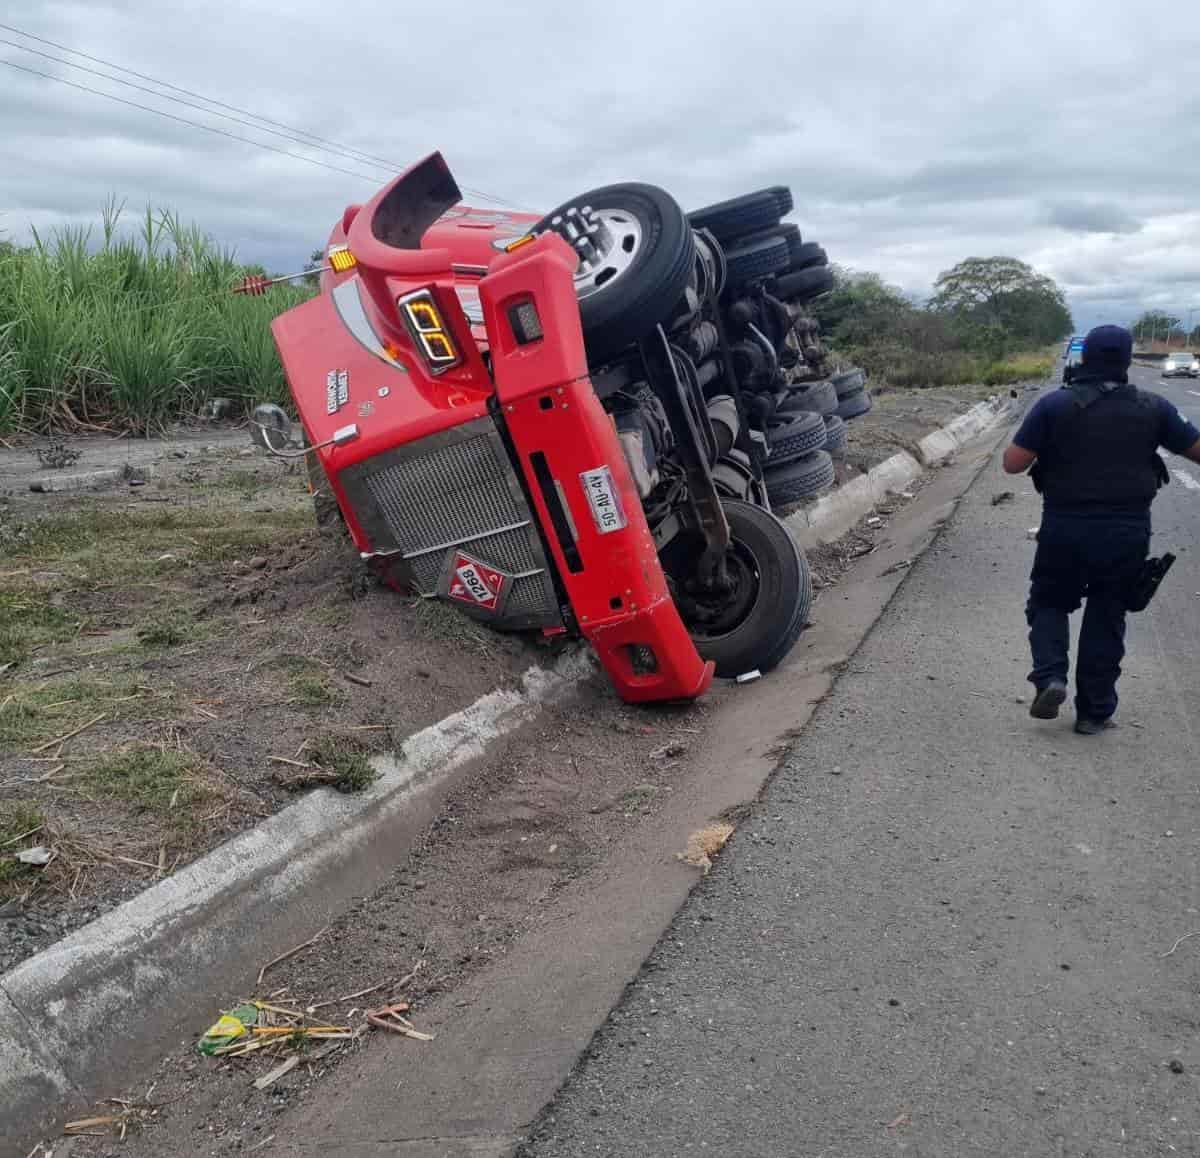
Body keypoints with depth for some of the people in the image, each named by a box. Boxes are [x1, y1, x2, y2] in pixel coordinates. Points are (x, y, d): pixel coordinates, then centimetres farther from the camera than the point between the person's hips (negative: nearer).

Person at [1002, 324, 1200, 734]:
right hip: (1128, 532, 2)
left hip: (1065, 529, -1)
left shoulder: (1055, 404, -7)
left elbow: (1012, 463, -9)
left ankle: (1050, 677, -4)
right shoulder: (1153, 407, -1)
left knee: (1049, 603, 19)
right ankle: (1094, 712, 18)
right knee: (1106, 617, 13)